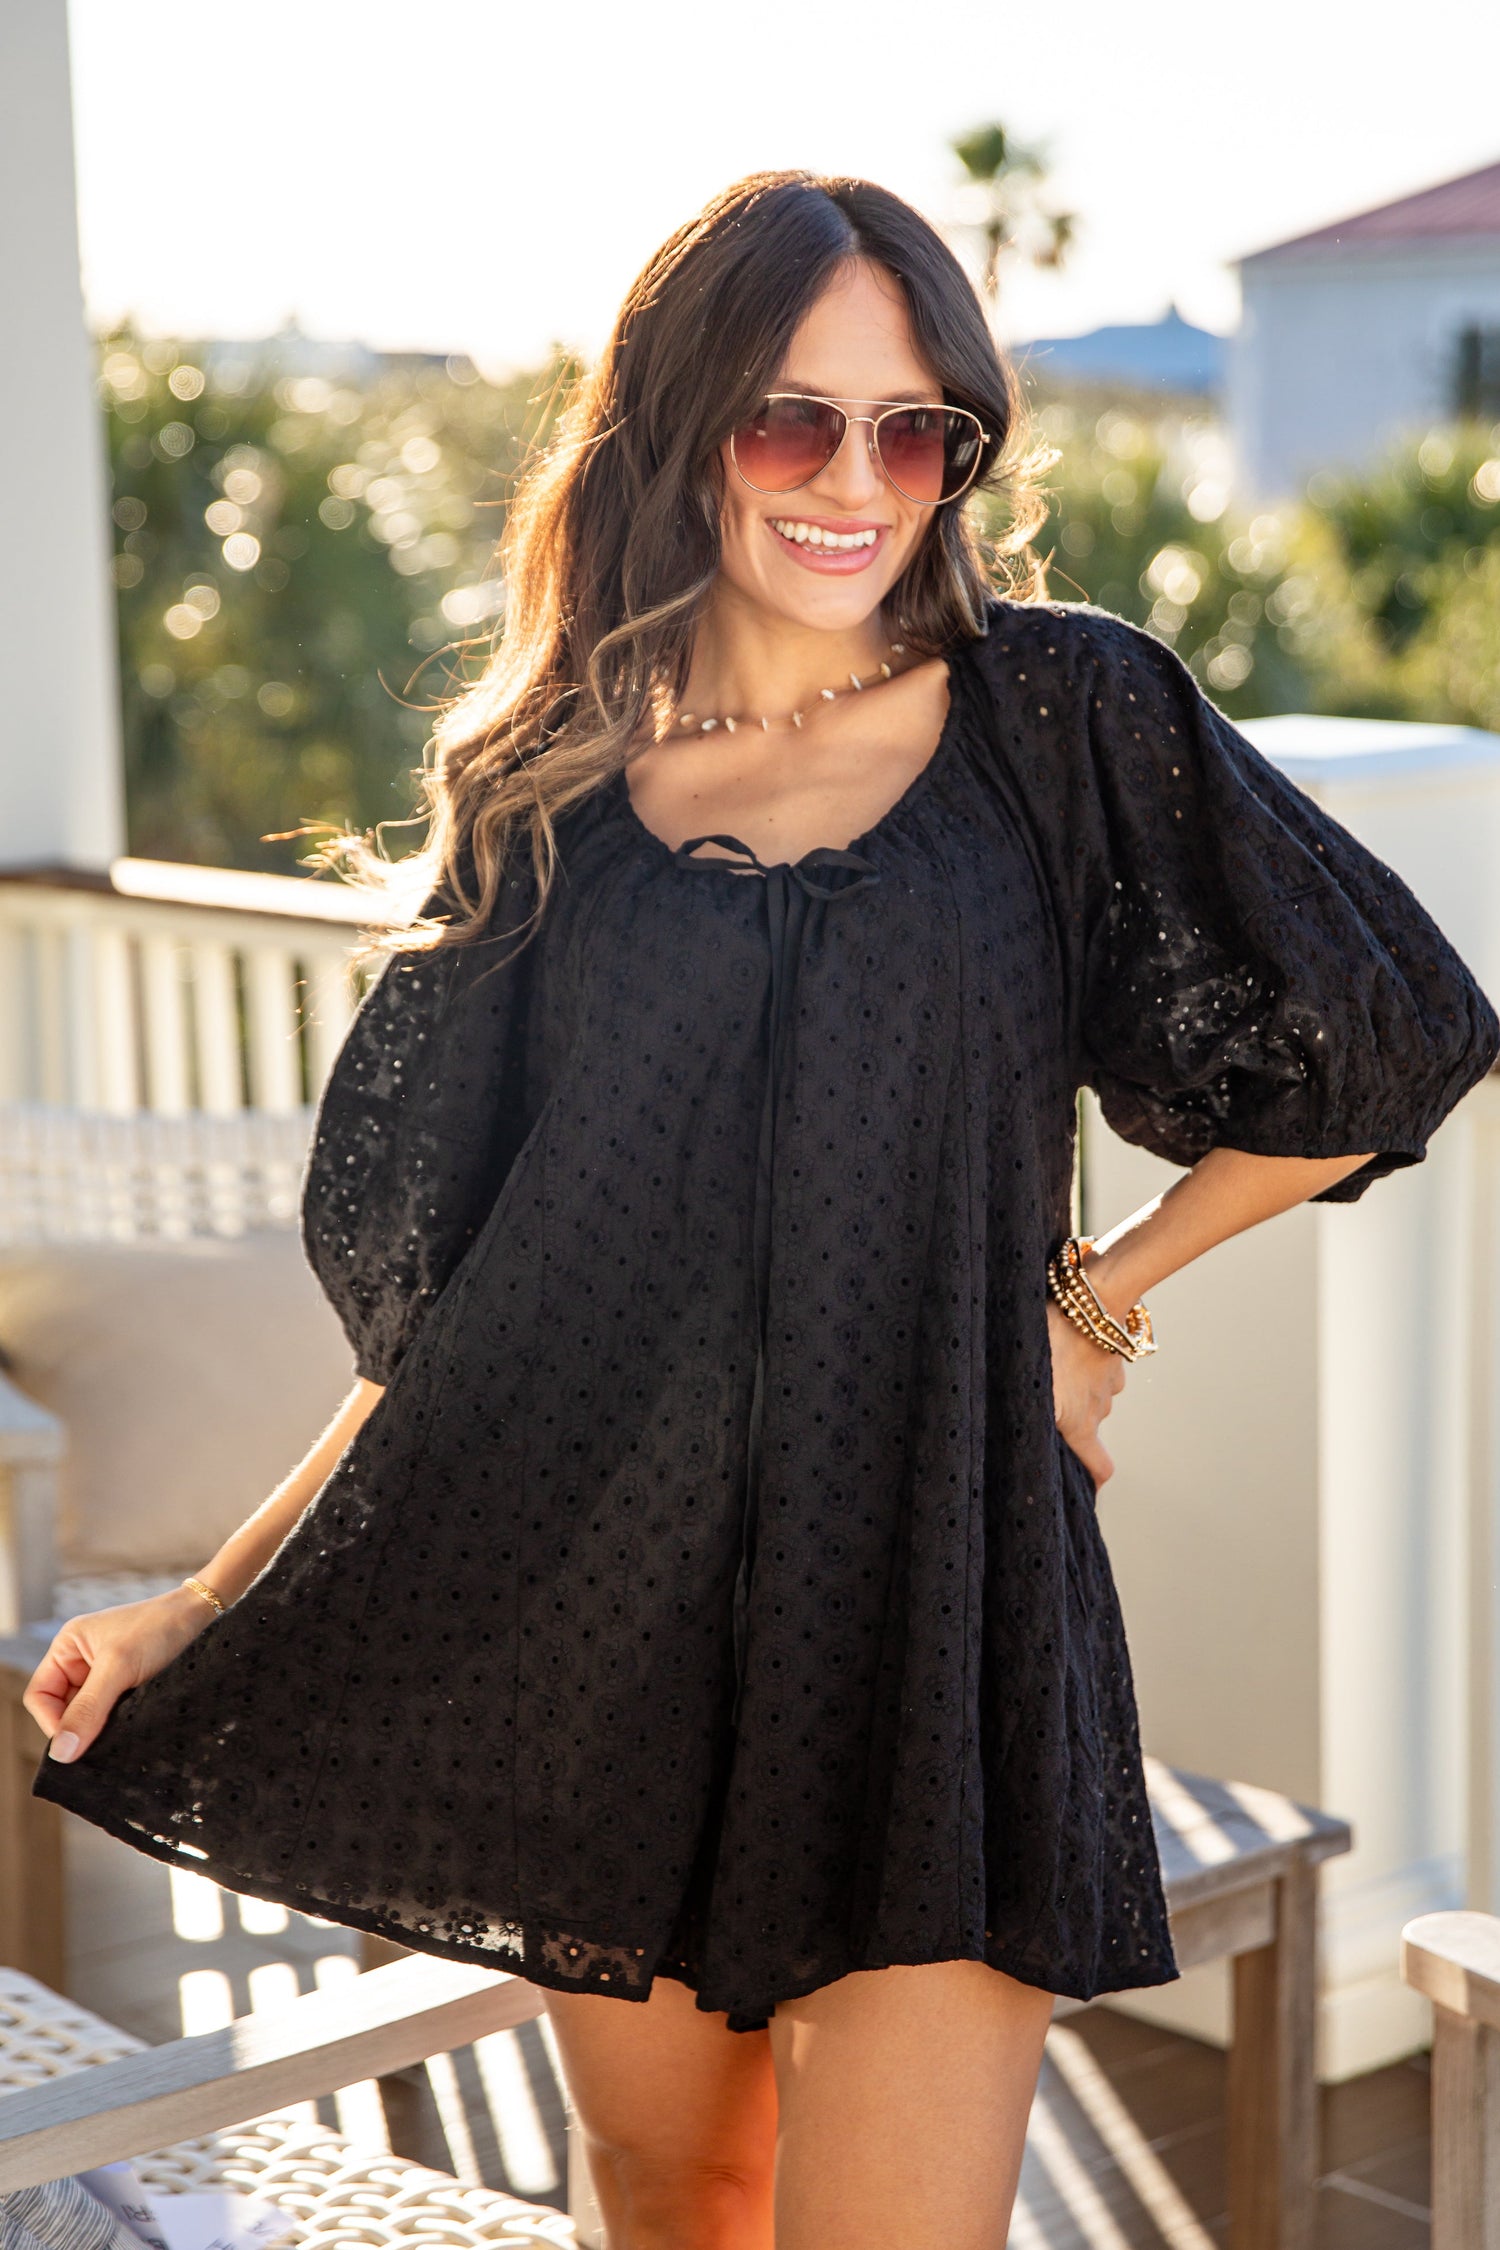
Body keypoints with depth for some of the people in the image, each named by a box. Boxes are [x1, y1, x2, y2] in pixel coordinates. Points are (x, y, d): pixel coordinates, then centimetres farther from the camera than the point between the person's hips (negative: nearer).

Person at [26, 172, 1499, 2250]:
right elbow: (452, 1296, 8)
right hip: (597, 1607, 2)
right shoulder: (546, 797, 7)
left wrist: (1099, 1294, 7)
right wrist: (204, 1612, 2)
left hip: (931, 1593, -2)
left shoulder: (1061, 717, 1)